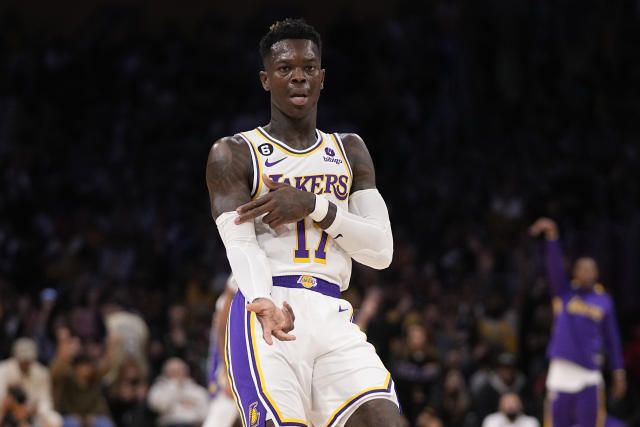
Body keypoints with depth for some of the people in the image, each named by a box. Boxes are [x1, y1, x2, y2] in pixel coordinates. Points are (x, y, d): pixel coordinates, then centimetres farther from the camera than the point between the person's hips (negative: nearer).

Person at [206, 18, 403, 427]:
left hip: (333, 318, 4)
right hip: (267, 317, -4)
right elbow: (240, 244, -10)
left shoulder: (349, 150, 18)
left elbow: (382, 250, 7)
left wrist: (313, 206, -8)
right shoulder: (234, 154, 5)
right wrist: (262, 302, -31)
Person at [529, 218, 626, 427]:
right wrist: (551, 236, -24)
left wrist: (618, 371, 10)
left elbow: (612, 339, 14)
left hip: (589, 373, 1)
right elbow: (554, 264, -9)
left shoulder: (604, 302, 11)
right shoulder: (565, 293, 6)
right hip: (562, 370, -1)